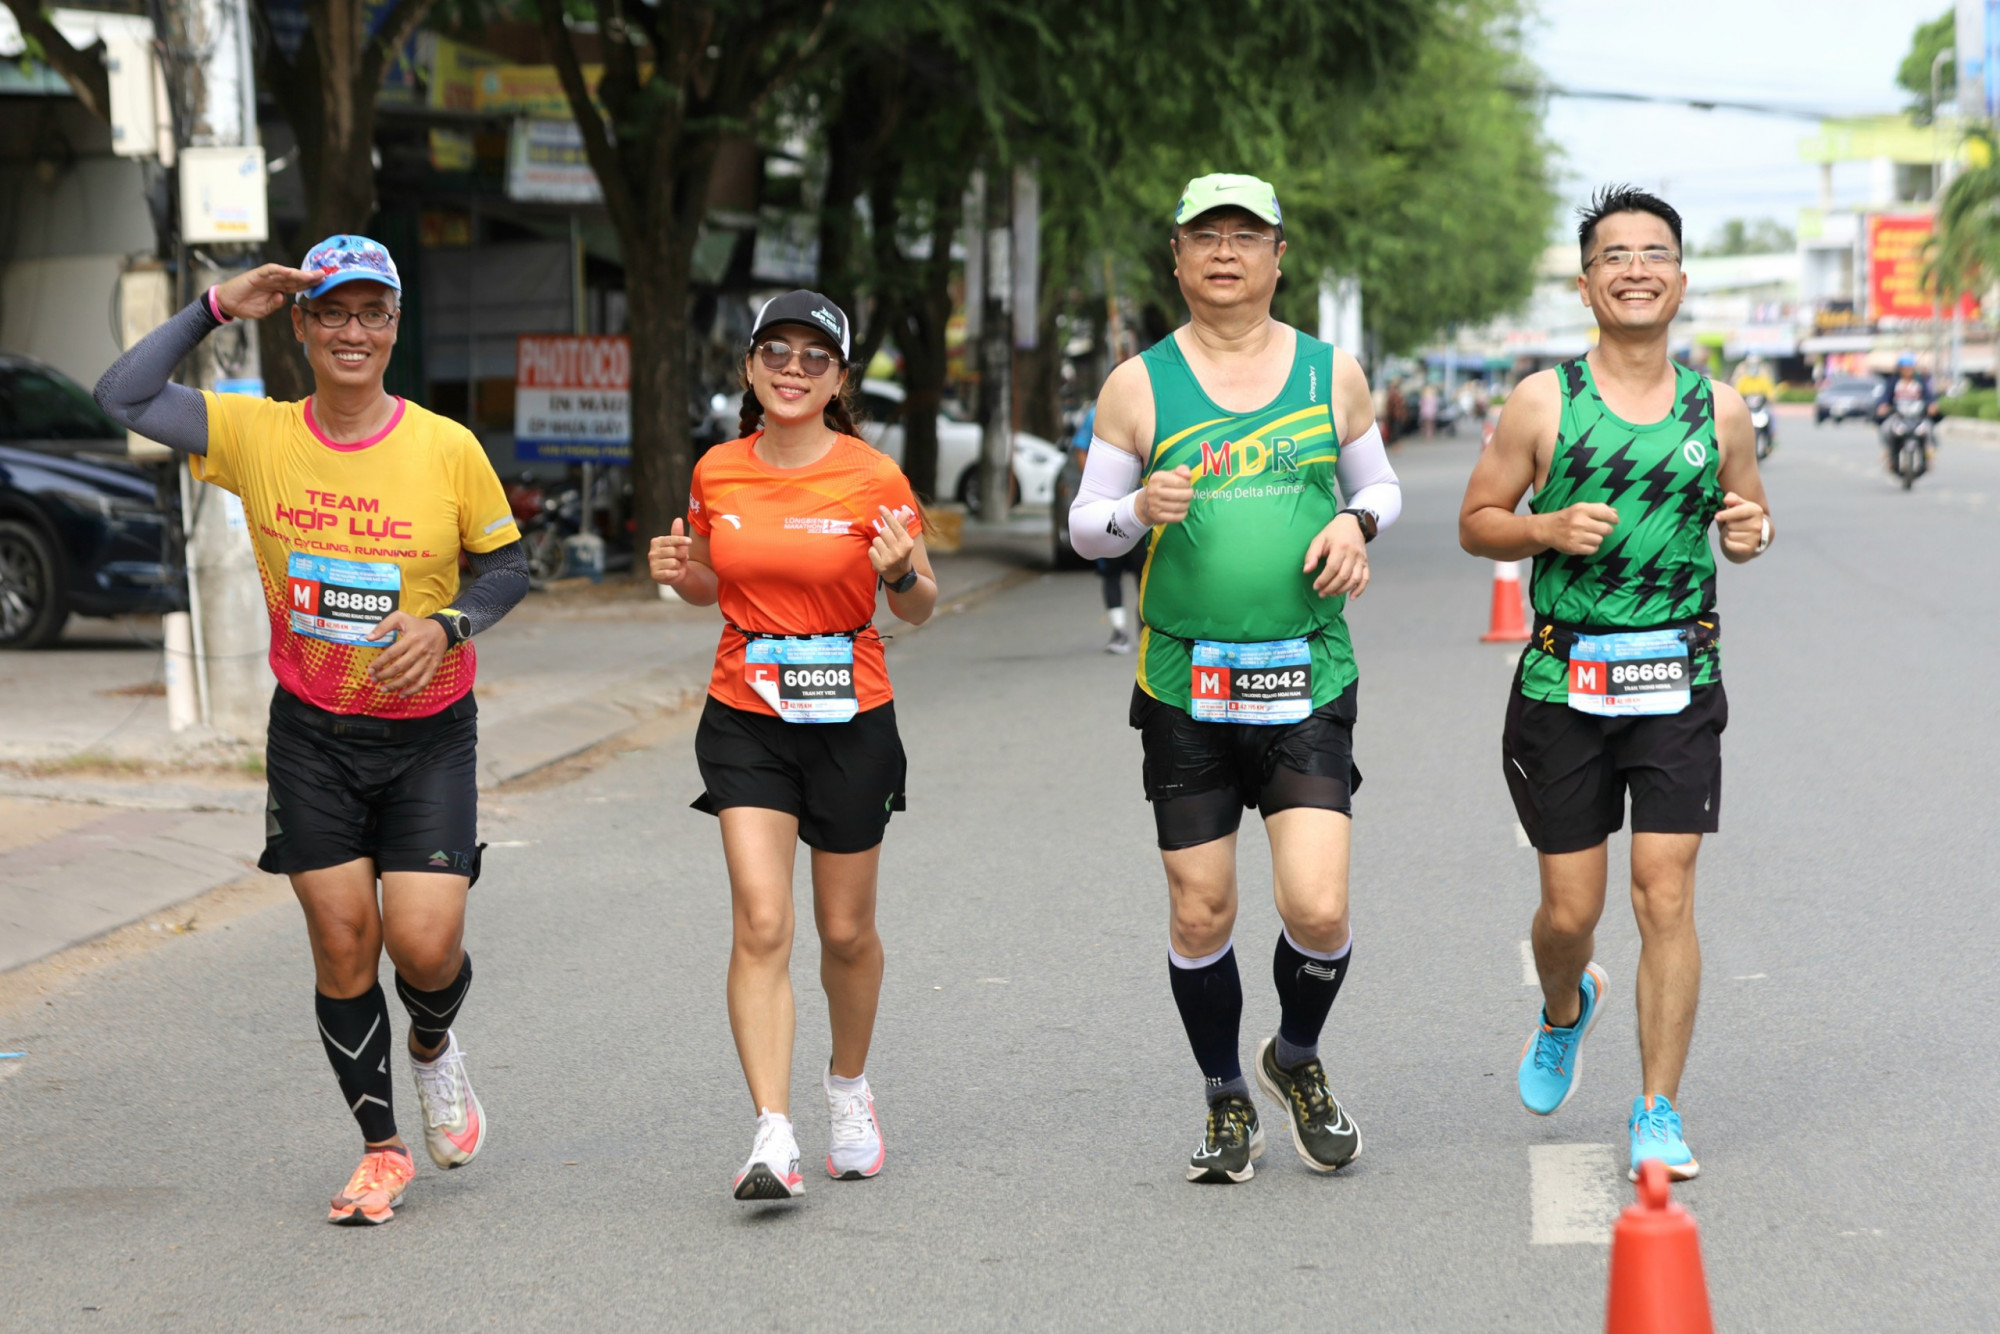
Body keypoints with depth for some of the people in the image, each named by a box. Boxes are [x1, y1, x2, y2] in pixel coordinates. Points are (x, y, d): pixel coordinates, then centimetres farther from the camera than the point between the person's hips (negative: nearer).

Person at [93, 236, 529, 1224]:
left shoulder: (447, 448, -9)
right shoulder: (257, 436, -5)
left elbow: (507, 564, 2)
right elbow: (122, 397, -9)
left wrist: (446, 626, -16)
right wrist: (217, 308, -11)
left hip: (428, 734, -1)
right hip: (312, 735, 1)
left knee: (424, 944, -8)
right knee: (342, 945, 1)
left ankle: (434, 1049, 29)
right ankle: (381, 1149, 18)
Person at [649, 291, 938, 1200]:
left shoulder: (874, 478, -7)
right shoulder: (717, 474, 1)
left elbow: (920, 608, 0)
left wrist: (900, 573, -22)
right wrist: (677, 572, -6)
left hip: (851, 721, -1)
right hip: (745, 718, 1)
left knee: (846, 930, 11)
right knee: (761, 924, -13)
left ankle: (848, 1082, 38)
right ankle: (774, 1136, -15)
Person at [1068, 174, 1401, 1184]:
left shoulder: (1332, 373, 7)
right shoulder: (1138, 385, 3)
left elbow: (1379, 485, 19)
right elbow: (1085, 523, 7)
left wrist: (1357, 522, -3)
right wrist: (1139, 510, -15)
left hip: (1308, 682, 0)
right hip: (1185, 686, 0)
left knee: (1318, 911, -11)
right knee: (1201, 915, 3)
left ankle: (1297, 1060, 20)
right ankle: (1226, 1101, 26)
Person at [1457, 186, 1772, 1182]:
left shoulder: (1719, 410, 5)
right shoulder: (1543, 401, -1)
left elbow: (1749, 517, 19)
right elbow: (1476, 523, 5)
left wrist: (1750, 531, -5)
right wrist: (1548, 528, -14)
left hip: (1680, 686, 1)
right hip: (1564, 683, -1)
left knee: (1666, 898, -6)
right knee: (1570, 909, 6)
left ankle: (1658, 1113, 5)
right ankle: (1564, 1011, 41)